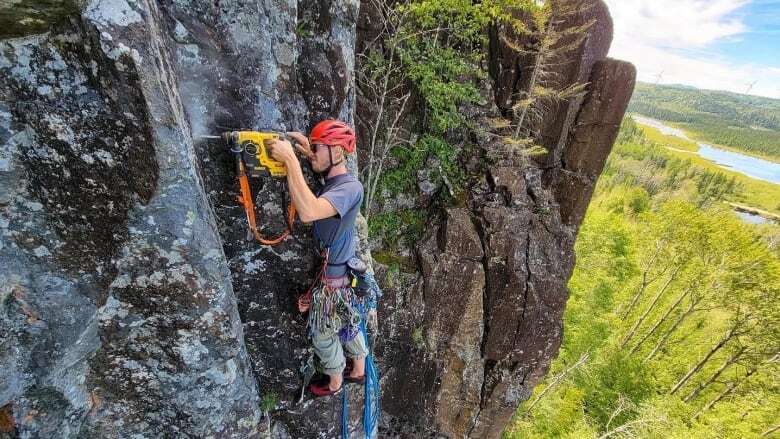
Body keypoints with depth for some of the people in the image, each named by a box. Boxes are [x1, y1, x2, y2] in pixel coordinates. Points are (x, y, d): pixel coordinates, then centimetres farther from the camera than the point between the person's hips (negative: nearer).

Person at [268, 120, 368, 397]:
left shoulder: (351, 187, -29)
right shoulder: (332, 182, 0)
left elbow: (308, 212, -45)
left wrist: (289, 159, -38)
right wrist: (308, 151, 1)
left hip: (334, 277, -8)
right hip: (342, 270, 8)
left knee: (323, 335, 16)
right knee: (348, 326, 26)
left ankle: (334, 383, 43)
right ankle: (358, 371, 50)